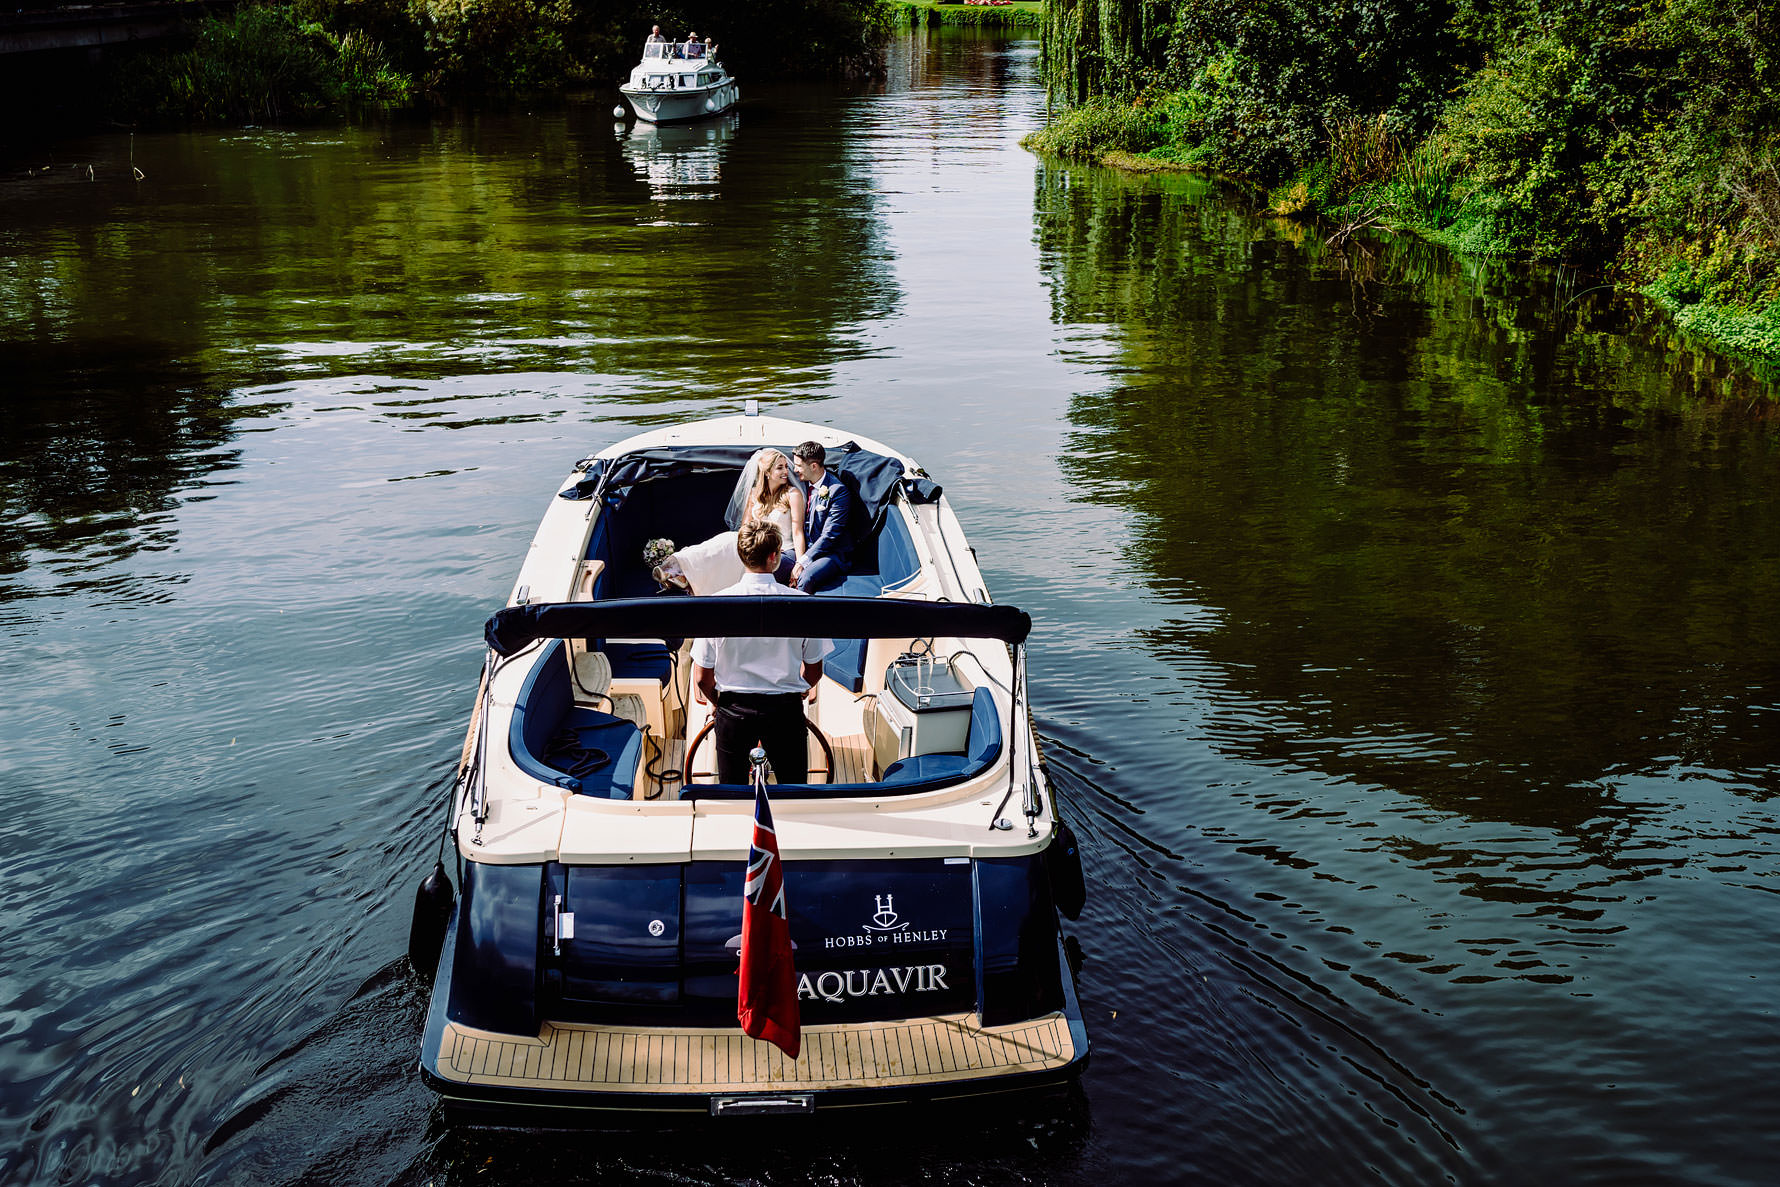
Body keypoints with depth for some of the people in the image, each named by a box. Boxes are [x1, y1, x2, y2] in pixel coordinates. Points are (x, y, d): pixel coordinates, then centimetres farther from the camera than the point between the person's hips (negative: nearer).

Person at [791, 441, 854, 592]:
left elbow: (829, 536, -16)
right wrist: (800, 556, -3)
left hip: (833, 554, -6)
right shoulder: (804, 485, 10)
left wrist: (803, 562, -20)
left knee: (805, 577, -35)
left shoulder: (838, 491, -13)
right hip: (807, 550, 7)